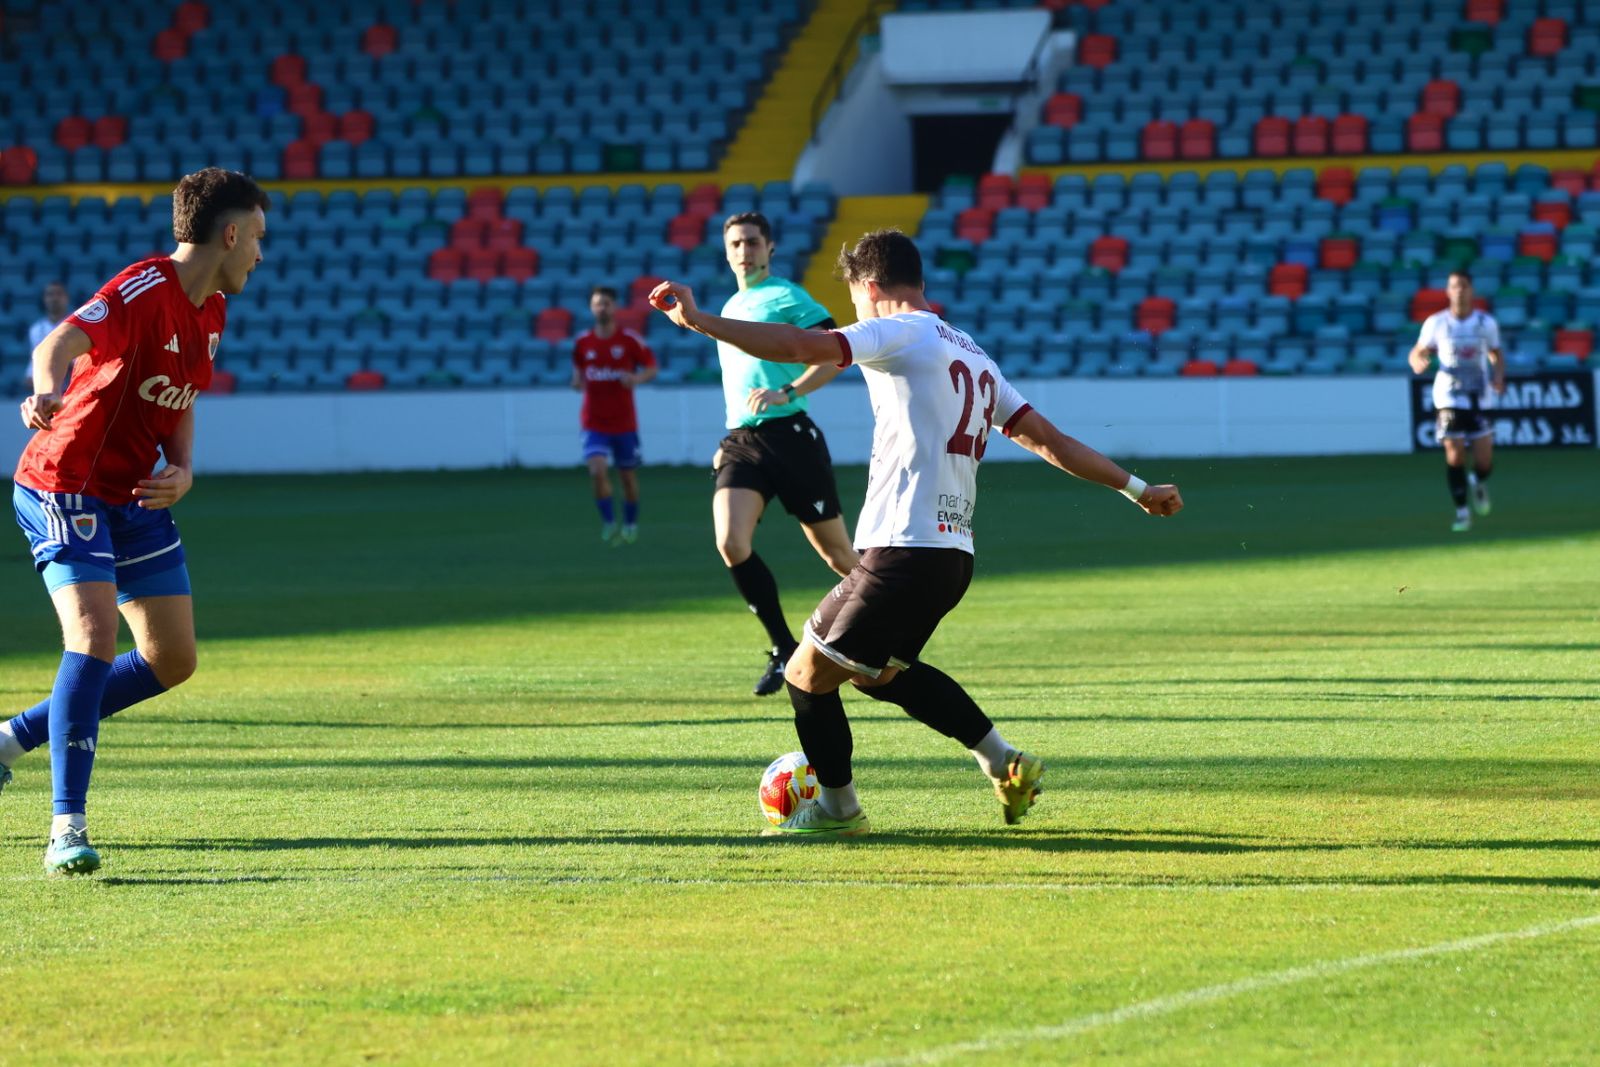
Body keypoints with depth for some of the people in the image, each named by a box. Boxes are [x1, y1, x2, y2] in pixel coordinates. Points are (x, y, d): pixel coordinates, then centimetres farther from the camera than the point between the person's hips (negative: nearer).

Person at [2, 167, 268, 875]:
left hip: (136, 497, 9)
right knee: (94, 638, -23)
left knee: (172, 659, 7)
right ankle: (67, 828, -22)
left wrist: (182, 471, 1)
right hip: (64, 489, -9)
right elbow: (58, 345, -39)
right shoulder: (145, 291, -21)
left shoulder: (211, 311, 7)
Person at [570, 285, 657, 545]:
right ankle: (608, 523, -5)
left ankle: (631, 525, 30)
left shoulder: (629, 340, -4)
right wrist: (578, 380, -5)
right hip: (594, 423, 1)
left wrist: (637, 378, -19)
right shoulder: (582, 343, 2)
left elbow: (652, 367, 2)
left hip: (624, 421, -1)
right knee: (597, 471, -19)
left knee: (628, 476, 9)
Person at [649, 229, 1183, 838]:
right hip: (953, 554, 9)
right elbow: (1048, 439, 20)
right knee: (879, 671, 28)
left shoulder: (900, 334, -5)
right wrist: (1135, 488, 28)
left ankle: (837, 809, 16)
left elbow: (802, 348, -20)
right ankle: (1004, 763, 24)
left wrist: (698, 321, -24)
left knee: (807, 675, 5)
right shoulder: (974, 357, 20)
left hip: (903, 553, -9)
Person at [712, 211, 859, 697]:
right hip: (740, 440, 6)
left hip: (789, 435, -6)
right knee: (730, 543, -17)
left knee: (836, 553, 2)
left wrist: (787, 392, -25)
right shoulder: (730, 308, 20)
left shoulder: (786, 297, -3)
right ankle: (783, 649, -6)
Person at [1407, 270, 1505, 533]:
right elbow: (1418, 352, 6)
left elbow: (1497, 355, 12)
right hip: (1449, 398, -1)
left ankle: (1479, 483, 33)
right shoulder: (1436, 323, -2)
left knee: (1484, 459, -4)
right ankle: (1461, 511, 5)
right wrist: (1418, 362, -18)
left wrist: (1499, 377, -7)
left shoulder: (1486, 323, 1)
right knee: (1454, 453, -10)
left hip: (1480, 397, 1)